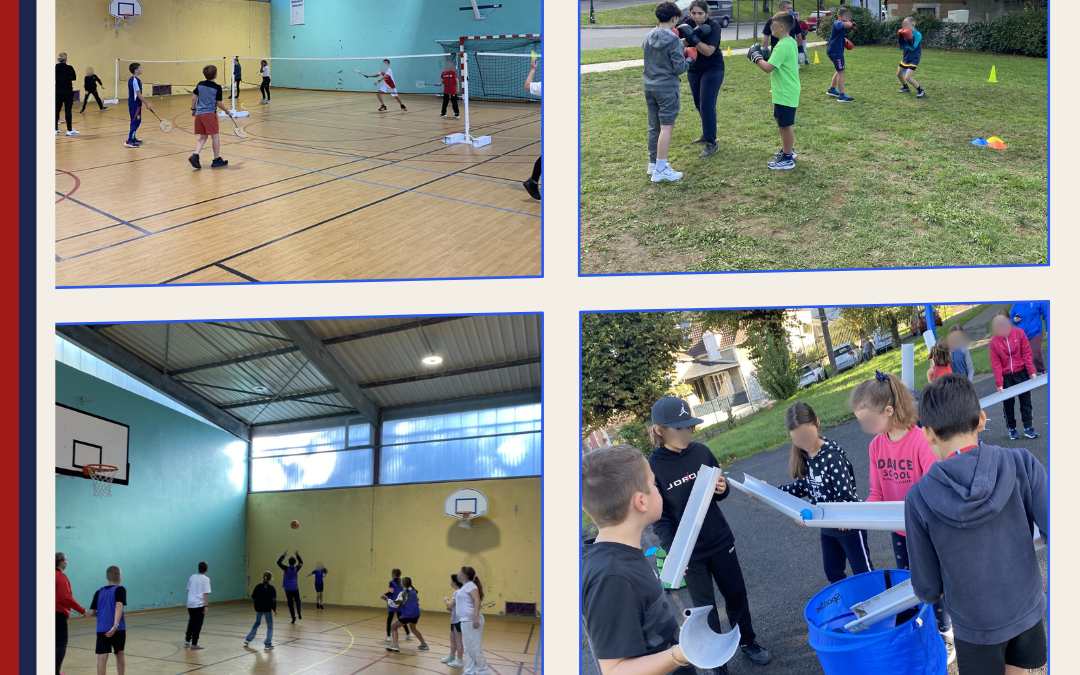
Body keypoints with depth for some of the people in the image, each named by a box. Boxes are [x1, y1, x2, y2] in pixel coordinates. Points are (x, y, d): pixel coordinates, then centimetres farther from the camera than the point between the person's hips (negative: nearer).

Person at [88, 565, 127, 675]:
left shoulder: (99, 592, 10)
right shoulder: (120, 589, -1)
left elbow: (91, 613, 8)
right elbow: (118, 606, -18)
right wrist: (115, 625, -27)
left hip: (102, 629, 2)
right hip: (118, 629, -1)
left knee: (102, 657, -6)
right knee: (120, 654, 19)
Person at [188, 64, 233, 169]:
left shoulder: (200, 85, 7)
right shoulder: (217, 88, -7)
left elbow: (194, 98, 9)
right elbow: (219, 103, -3)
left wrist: (193, 109, 22)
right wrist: (226, 110, 13)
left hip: (199, 114, 6)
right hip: (210, 114, -6)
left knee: (202, 137, 12)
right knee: (215, 136, 4)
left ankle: (195, 155, -8)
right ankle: (217, 160, 8)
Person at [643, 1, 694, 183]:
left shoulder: (648, 38, 5)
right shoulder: (673, 40, -15)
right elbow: (679, 68, -14)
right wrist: (690, 58, 5)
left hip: (650, 87, 7)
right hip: (667, 88, -7)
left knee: (654, 127, 16)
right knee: (666, 127, -5)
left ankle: (653, 163, 24)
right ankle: (660, 170, -7)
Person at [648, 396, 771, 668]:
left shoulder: (700, 452, -6)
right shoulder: (652, 468, -17)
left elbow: (719, 491, 8)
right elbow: (659, 517, -13)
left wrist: (722, 489, -15)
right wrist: (672, 550, -26)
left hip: (720, 541, 4)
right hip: (689, 552, -4)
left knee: (736, 594, 18)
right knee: (705, 608, 8)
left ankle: (748, 642, 41)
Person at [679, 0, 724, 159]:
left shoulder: (713, 26, -19)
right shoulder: (689, 23, -5)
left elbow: (708, 51, -27)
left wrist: (692, 37, -35)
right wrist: (692, 36, -31)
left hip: (712, 69, -6)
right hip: (693, 70, 6)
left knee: (707, 105, -13)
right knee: (699, 104, 15)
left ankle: (711, 144, -10)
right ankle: (707, 134, 33)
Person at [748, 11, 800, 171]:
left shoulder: (782, 46, -24)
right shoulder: (791, 42, 8)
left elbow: (768, 68, -27)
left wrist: (756, 56, -12)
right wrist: (765, 56, 6)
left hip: (785, 93, -10)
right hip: (787, 90, 10)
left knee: (786, 124, -2)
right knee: (780, 119, 24)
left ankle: (787, 159, 5)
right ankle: (788, 149, 36)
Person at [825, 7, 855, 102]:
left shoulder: (838, 24, 15)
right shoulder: (837, 23, -17)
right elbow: (847, 25, -39)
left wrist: (844, 40, 13)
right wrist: (851, 23, -16)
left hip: (836, 50, 11)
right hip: (835, 51, -11)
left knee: (839, 71, 25)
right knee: (841, 71, -10)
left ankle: (832, 90, 38)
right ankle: (842, 95, -11)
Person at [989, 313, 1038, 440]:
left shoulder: (1019, 333, -9)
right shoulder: (994, 342, -9)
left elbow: (1026, 352, -5)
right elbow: (996, 363, -9)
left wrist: (1031, 371, -10)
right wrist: (999, 383, -12)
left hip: (1020, 372, 0)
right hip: (1005, 376, 0)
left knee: (1025, 400, 4)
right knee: (1008, 403, 8)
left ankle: (1028, 427, 10)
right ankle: (1012, 428, 19)